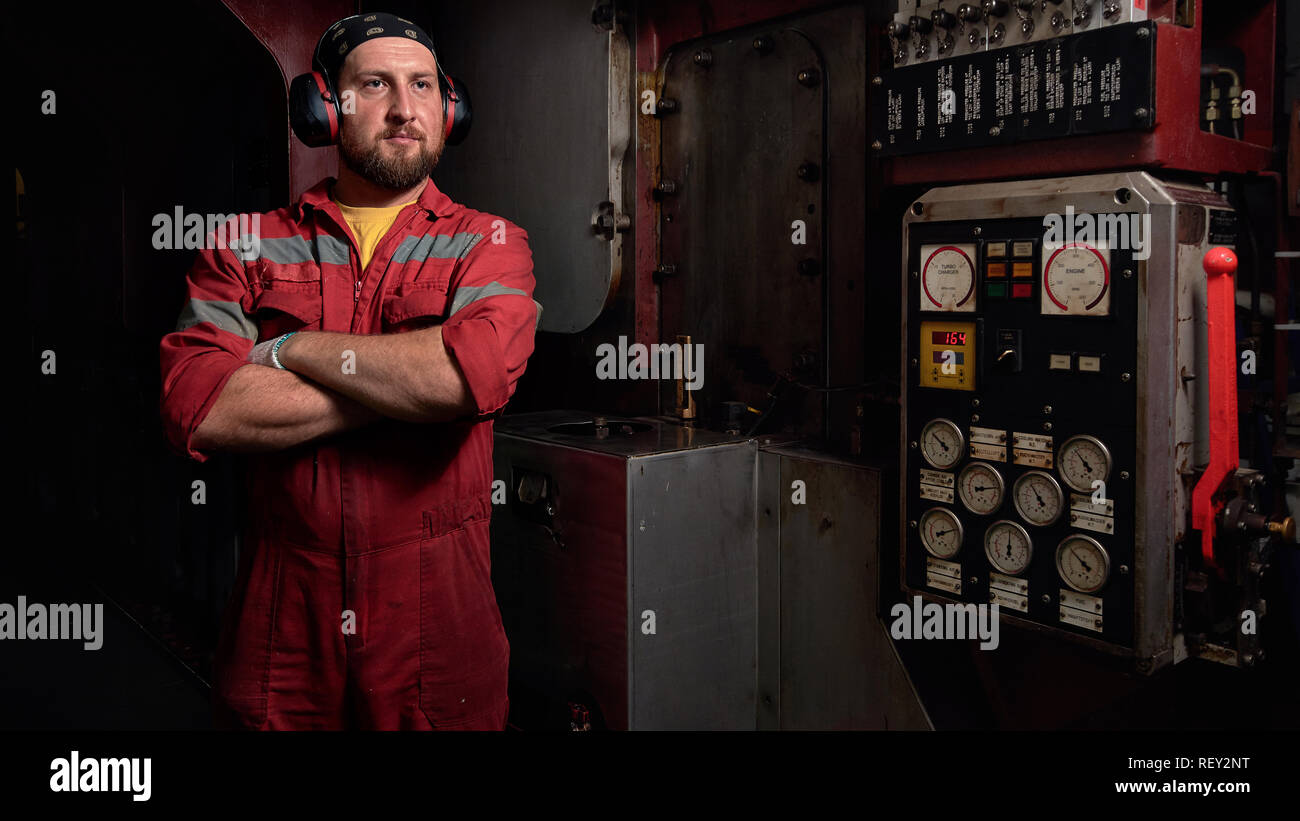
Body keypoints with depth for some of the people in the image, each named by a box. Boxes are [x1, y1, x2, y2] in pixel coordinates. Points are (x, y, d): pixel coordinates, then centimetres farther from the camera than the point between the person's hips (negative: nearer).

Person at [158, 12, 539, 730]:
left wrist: (291, 350, -11)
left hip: (438, 616, -1)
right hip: (279, 613, 1)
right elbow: (193, 409, -11)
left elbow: (478, 373, -20)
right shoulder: (247, 247, 5)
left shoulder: (489, 245, 1)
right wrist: (405, 381, -15)